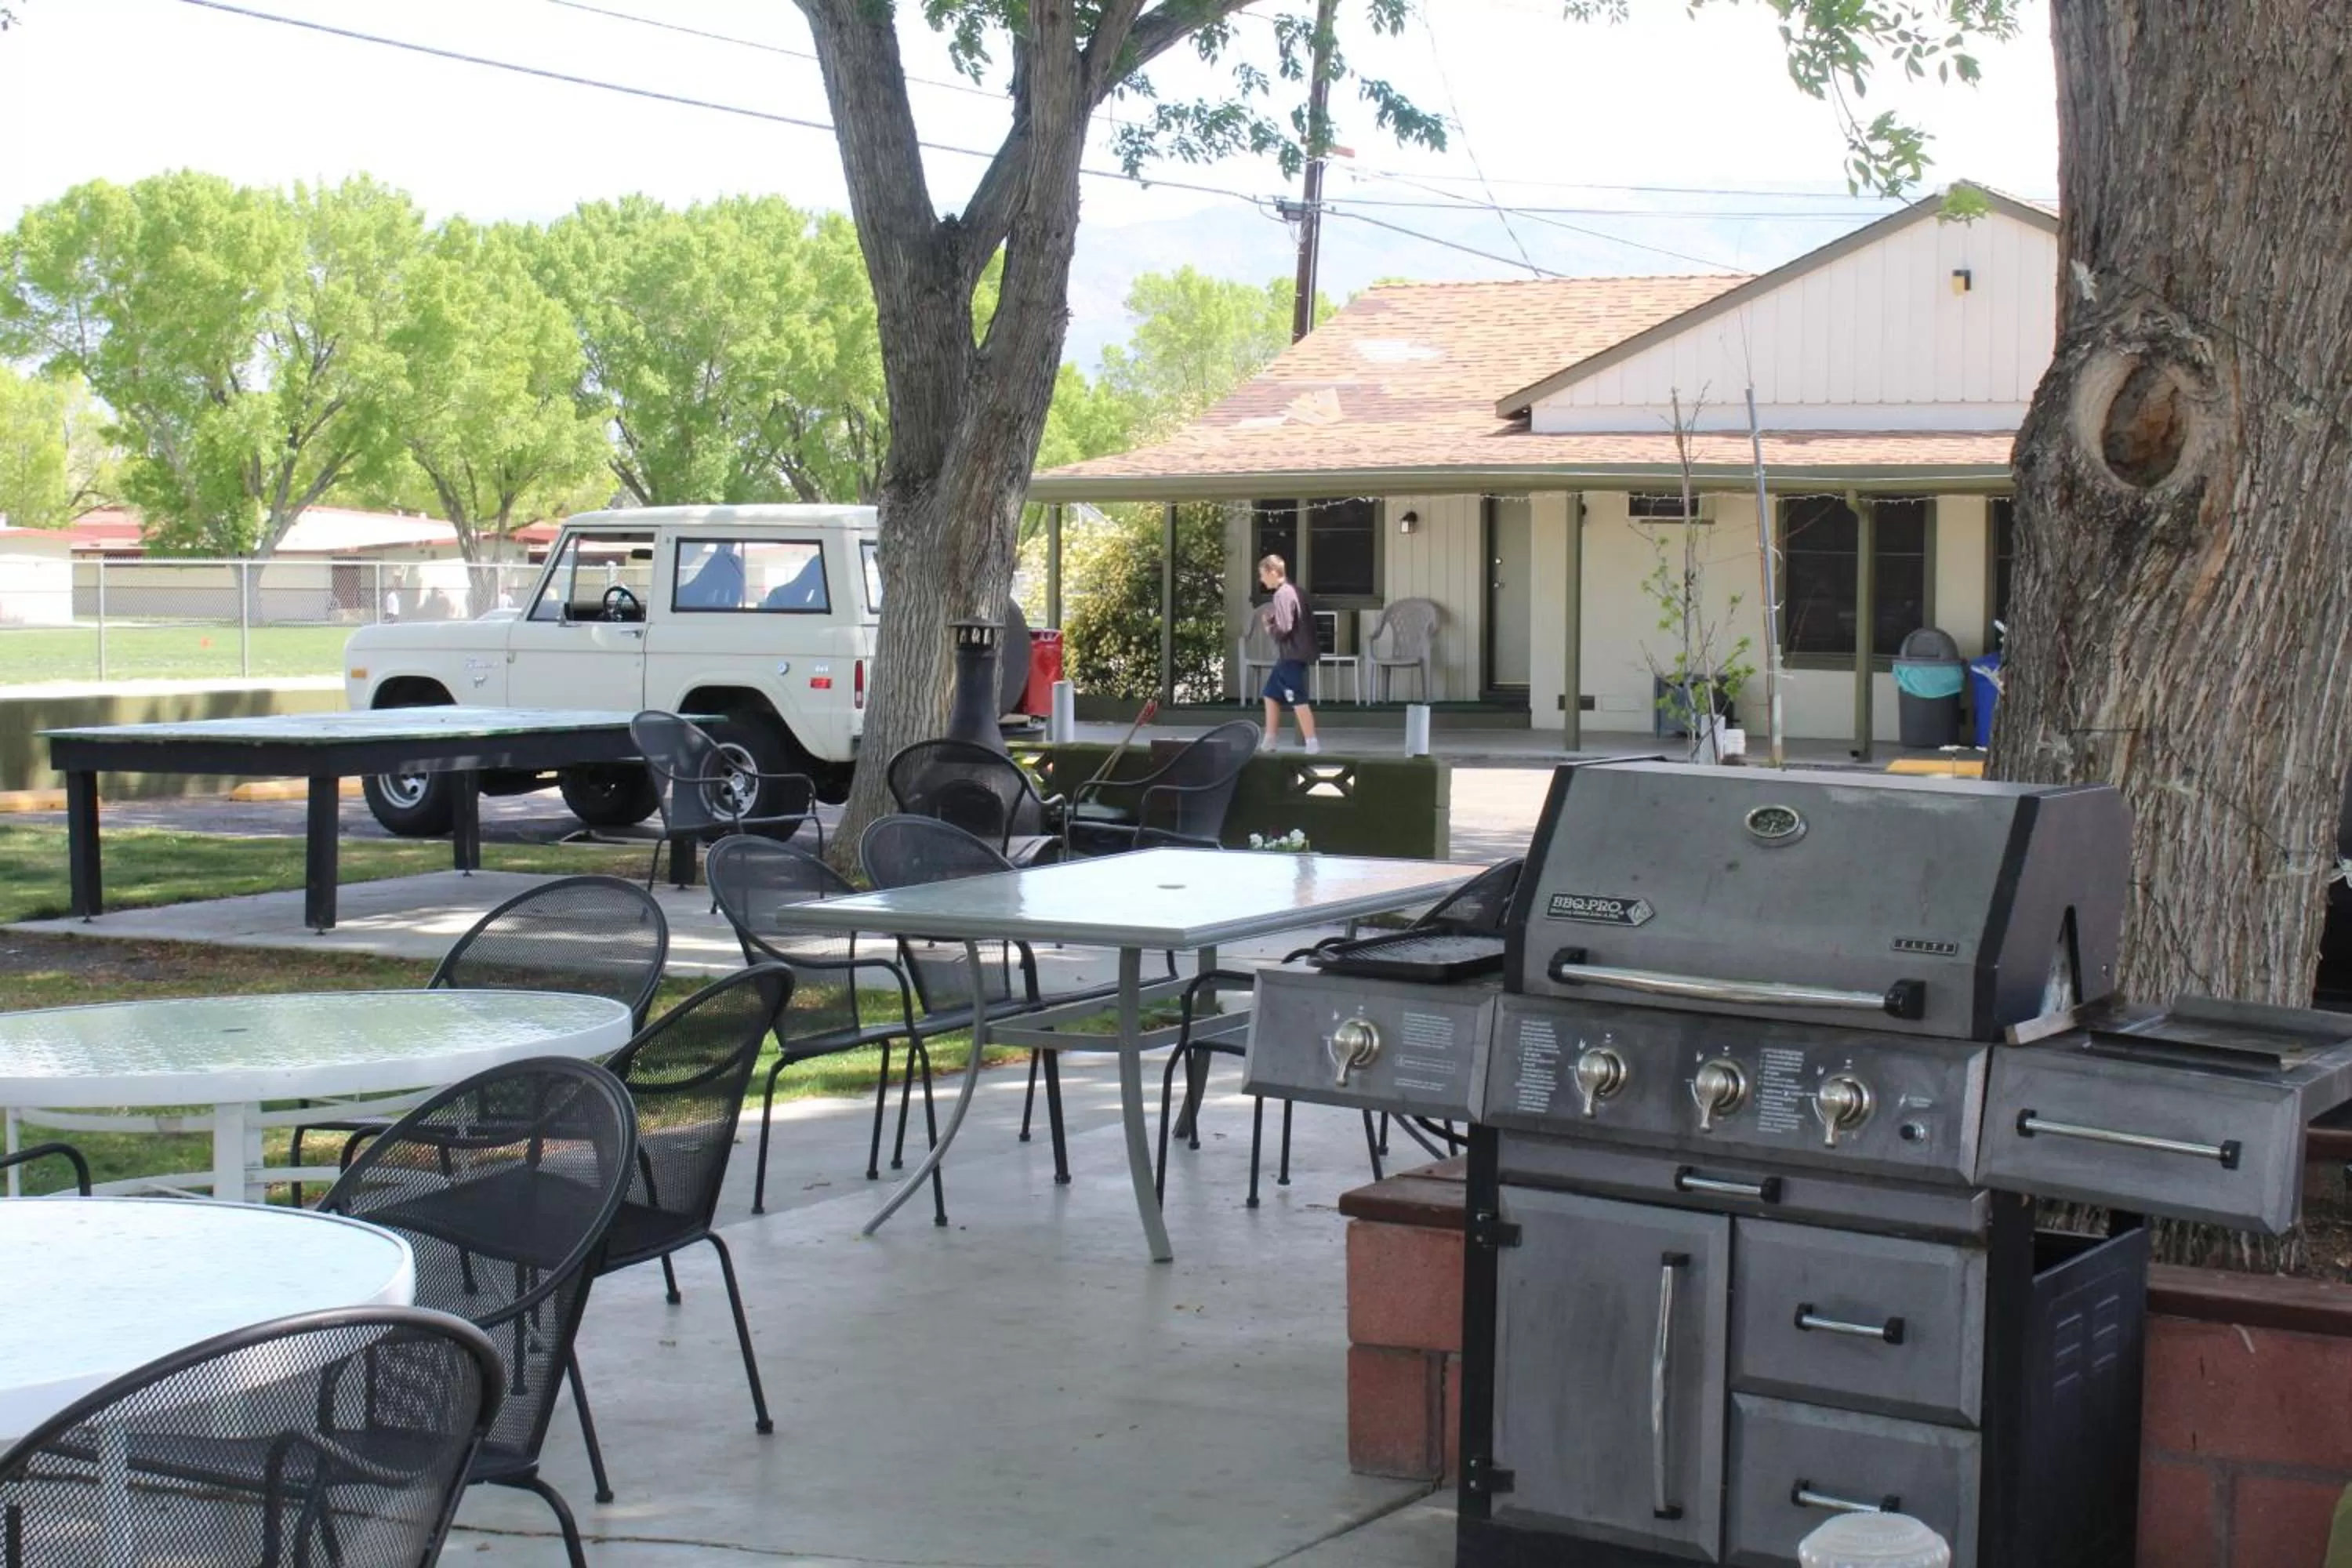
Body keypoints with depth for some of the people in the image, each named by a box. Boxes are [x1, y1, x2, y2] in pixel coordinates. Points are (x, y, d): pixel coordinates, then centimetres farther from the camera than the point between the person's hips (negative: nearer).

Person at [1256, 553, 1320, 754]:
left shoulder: (1281, 595, -16)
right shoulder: (1292, 591, 14)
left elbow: (1283, 629, -24)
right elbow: (1308, 622, 16)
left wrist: (1269, 626, -2)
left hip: (1292, 656, -10)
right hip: (1289, 656, 10)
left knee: (1299, 701, -9)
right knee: (1271, 695, 17)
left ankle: (1312, 745, -10)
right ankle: (1269, 742, 22)